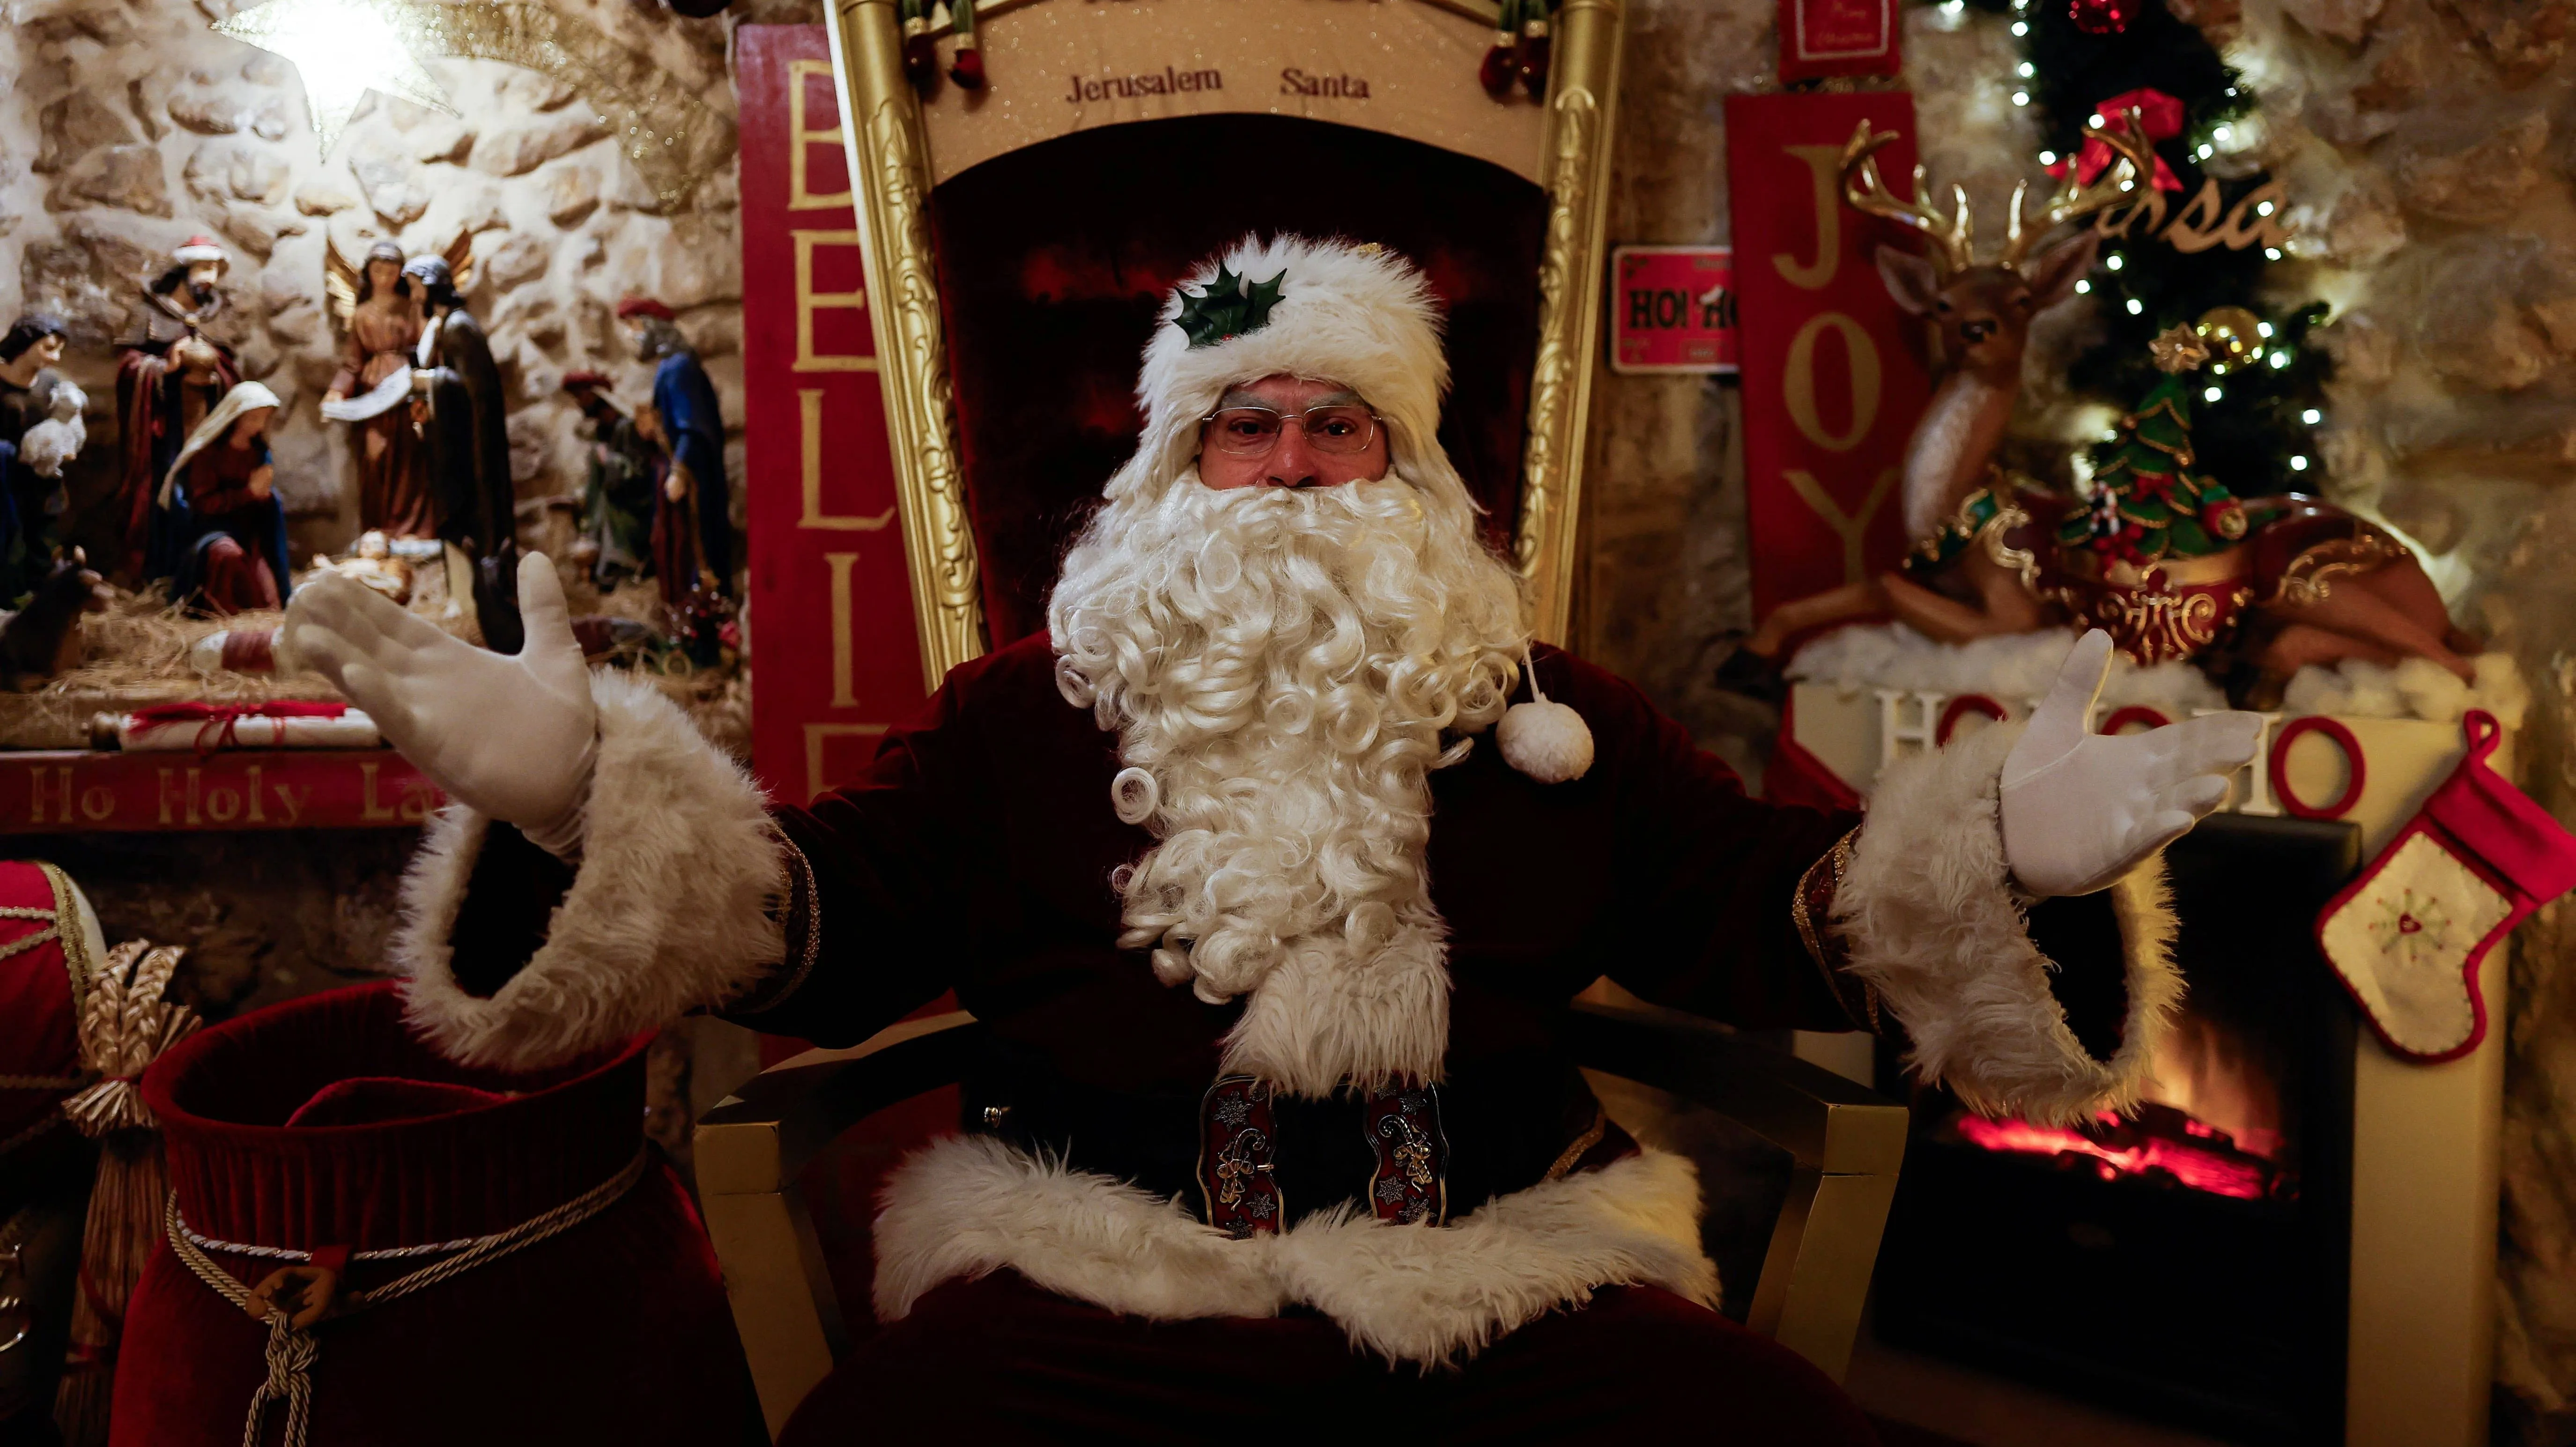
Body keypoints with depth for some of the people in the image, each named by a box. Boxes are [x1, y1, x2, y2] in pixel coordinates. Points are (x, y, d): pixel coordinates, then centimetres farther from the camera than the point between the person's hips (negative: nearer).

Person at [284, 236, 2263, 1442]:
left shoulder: (1543, 708, 13)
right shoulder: (1033, 711, 10)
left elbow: (1760, 916, 10)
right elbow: (835, 920, 2)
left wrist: (1992, 852, -8)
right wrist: (576, 791, -13)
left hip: (1508, 1270, 2)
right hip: (1090, 1281, -1)